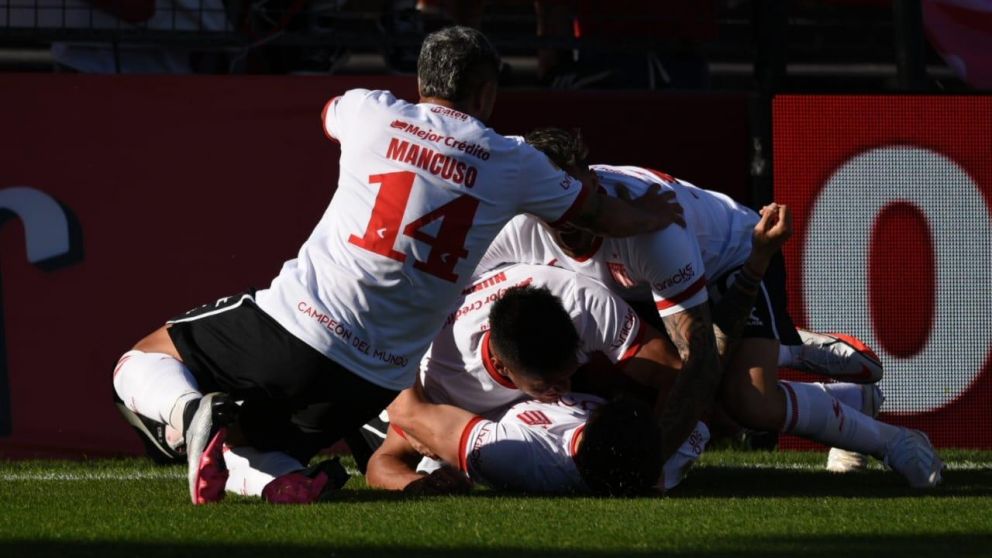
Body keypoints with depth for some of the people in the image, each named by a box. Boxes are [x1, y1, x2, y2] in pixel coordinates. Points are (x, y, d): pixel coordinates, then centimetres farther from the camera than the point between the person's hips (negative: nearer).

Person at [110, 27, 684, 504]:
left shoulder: (369, 111, 8)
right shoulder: (513, 163, 6)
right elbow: (608, 216, 23)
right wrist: (657, 216, 47)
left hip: (297, 322, -1)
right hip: (374, 382, 2)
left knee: (139, 364, 15)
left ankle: (195, 414, -21)